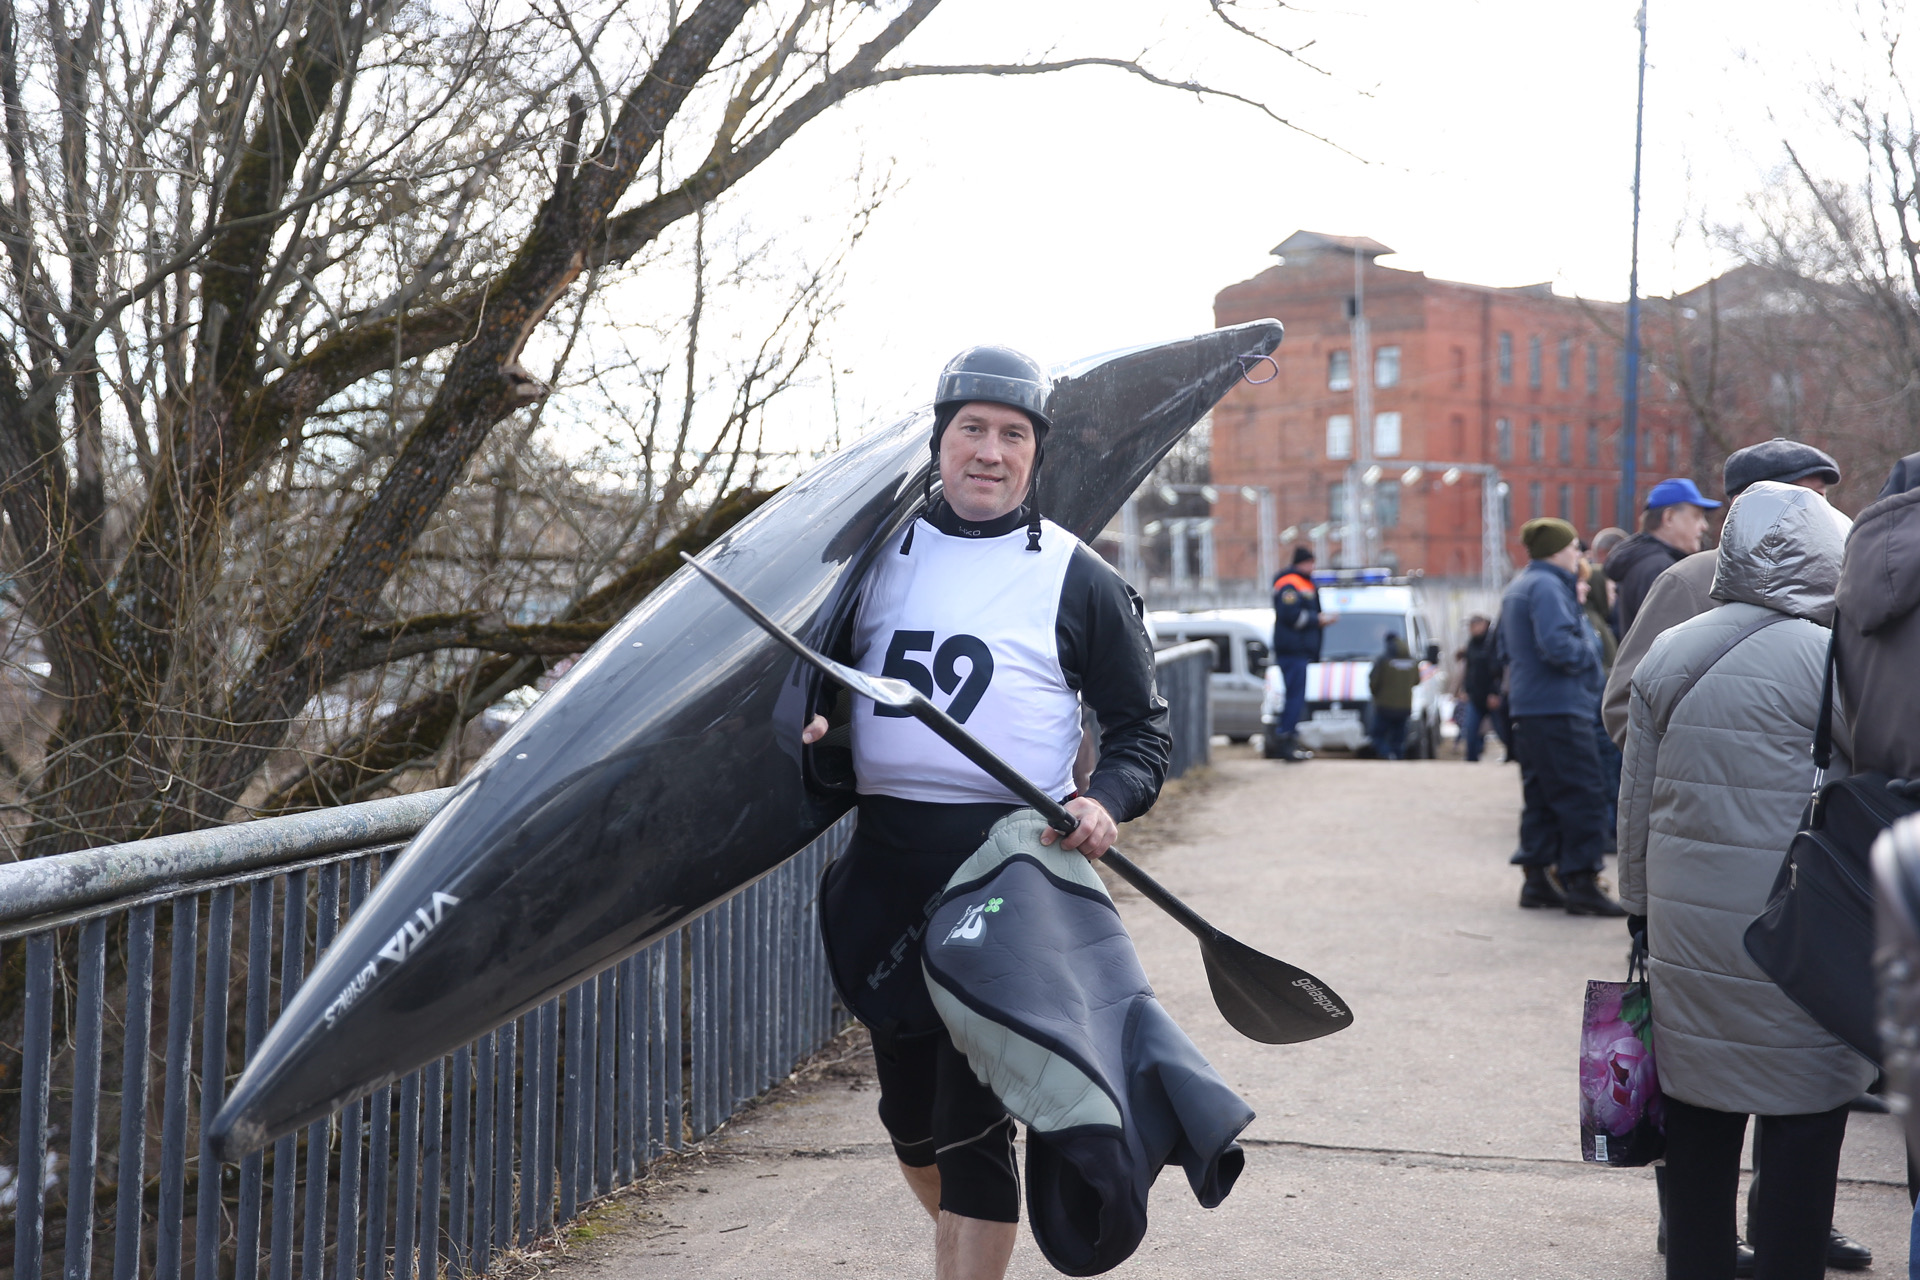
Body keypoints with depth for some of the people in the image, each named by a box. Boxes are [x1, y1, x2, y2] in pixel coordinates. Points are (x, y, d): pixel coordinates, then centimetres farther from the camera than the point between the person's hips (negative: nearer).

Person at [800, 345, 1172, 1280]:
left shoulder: (1077, 580, 2)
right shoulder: (882, 554, 11)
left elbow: (1143, 726, 5)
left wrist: (1105, 800, -14)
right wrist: (815, 722, 0)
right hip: (886, 859, 4)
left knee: (973, 1117, -8)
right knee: (907, 1110, 15)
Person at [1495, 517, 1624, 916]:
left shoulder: (1516, 587, 19)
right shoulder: (1547, 587, -14)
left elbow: (1506, 647, 28)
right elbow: (1557, 644, -26)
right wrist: (1590, 655, -9)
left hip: (1525, 710, 10)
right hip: (1558, 708, -10)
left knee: (1540, 795, 12)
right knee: (1578, 795, -8)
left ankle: (1536, 879, 14)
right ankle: (1581, 883, -9)